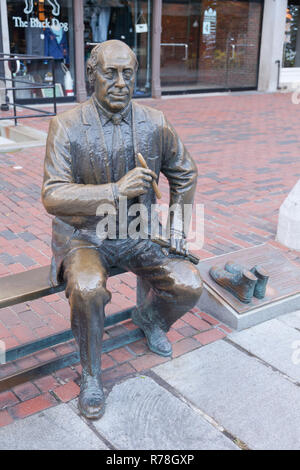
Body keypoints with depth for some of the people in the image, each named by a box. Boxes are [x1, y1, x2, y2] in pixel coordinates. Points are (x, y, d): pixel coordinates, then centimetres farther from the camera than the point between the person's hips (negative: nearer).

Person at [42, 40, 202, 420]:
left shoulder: (155, 124, -2)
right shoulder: (66, 126, -12)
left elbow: (184, 173, 13)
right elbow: (53, 196, -20)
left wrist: (177, 224, 6)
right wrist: (116, 191, -31)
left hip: (138, 233, 4)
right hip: (84, 235, -3)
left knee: (189, 286, -13)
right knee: (88, 290, -33)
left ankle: (148, 317, 24)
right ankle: (91, 374, -3)